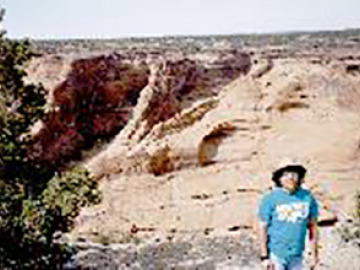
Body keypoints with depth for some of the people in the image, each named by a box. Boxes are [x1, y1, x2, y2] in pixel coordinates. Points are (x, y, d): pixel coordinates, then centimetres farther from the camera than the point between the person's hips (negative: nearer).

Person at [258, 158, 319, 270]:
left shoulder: (308, 197, 1)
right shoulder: (270, 198, -10)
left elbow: (312, 226, 8)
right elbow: (263, 228, -7)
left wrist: (314, 254, 8)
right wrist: (264, 257, -9)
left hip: (296, 255, 4)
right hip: (276, 254, -4)